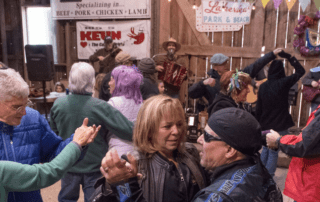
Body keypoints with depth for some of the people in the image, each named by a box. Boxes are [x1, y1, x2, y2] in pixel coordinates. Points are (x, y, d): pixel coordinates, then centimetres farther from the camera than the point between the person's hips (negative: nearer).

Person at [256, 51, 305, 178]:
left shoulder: (263, 86, -2)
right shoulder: (284, 83, -13)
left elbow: (258, 108, 2)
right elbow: (301, 71, 1)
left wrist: (258, 123, 13)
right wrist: (289, 57, 1)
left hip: (265, 125, 4)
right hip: (279, 126, -4)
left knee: (265, 149, 20)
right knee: (273, 152, 4)